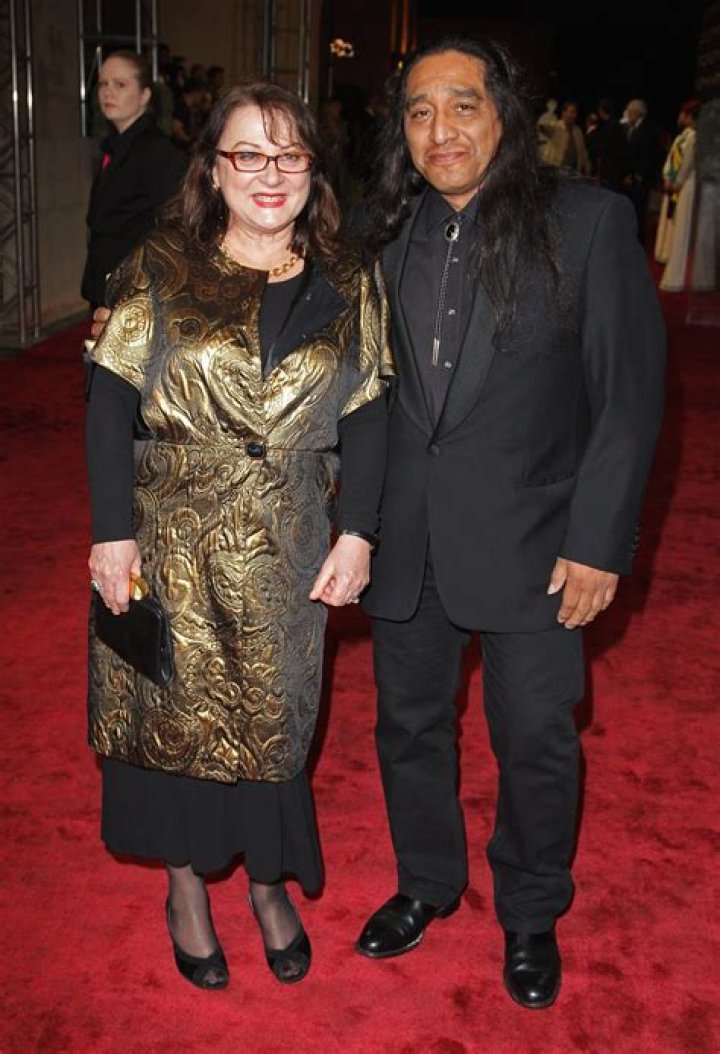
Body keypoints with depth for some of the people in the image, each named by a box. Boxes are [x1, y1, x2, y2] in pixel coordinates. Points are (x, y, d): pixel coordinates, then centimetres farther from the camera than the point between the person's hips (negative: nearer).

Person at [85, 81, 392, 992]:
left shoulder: (347, 288, 2)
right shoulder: (158, 272, -4)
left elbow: (365, 419, 1)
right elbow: (110, 408, -6)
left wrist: (356, 535, -6)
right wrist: (113, 534, -11)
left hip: (285, 551, 1)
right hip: (171, 542, -1)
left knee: (272, 714, 12)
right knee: (174, 707, 10)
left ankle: (268, 879, 33)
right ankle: (186, 882, 31)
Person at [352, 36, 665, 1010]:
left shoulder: (588, 221, -8)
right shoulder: (389, 233, 4)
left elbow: (629, 395, -8)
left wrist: (599, 542, -12)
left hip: (530, 541, -3)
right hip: (406, 538, 4)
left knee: (535, 739, 8)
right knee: (408, 723, 17)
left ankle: (531, 917, 35)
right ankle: (426, 883, 42)